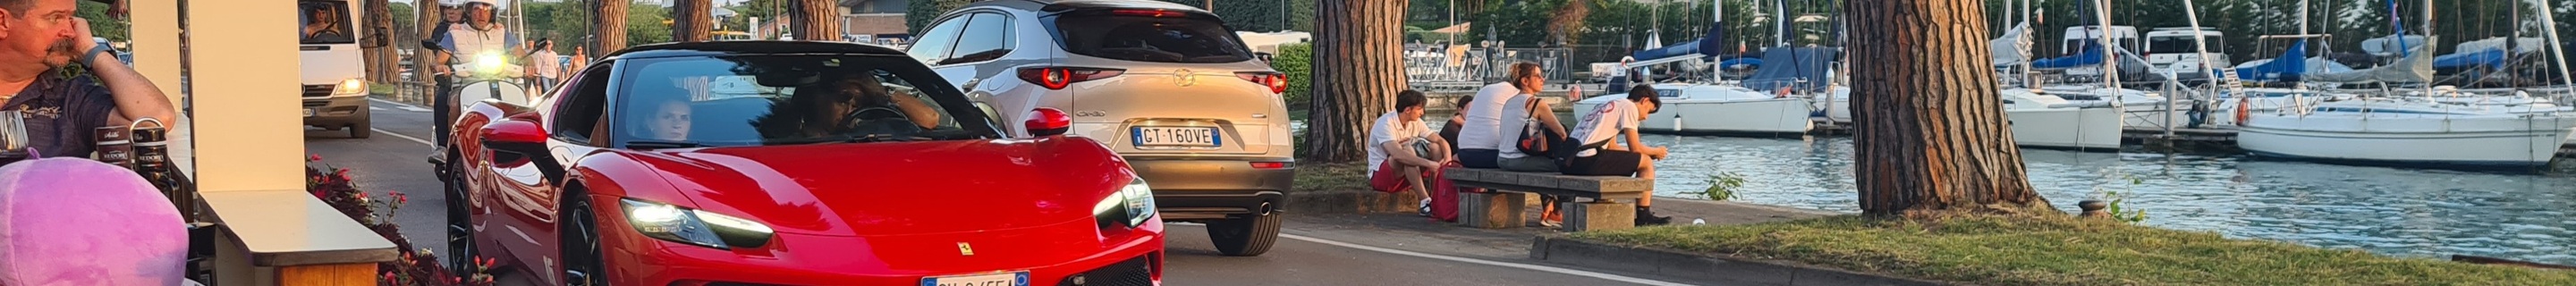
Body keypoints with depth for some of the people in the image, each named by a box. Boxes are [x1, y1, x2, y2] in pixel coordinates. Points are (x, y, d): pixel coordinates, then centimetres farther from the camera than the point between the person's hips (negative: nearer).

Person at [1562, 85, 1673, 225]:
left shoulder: (1612, 106, 28)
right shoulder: (1629, 107, 2)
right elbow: (1634, 148, -1)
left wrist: (1649, 151, 31)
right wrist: (1656, 151, 19)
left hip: (1570, 162, 9)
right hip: (1588, 161, -9)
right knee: (1646, 162, 4)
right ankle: (1644, 216, 7)